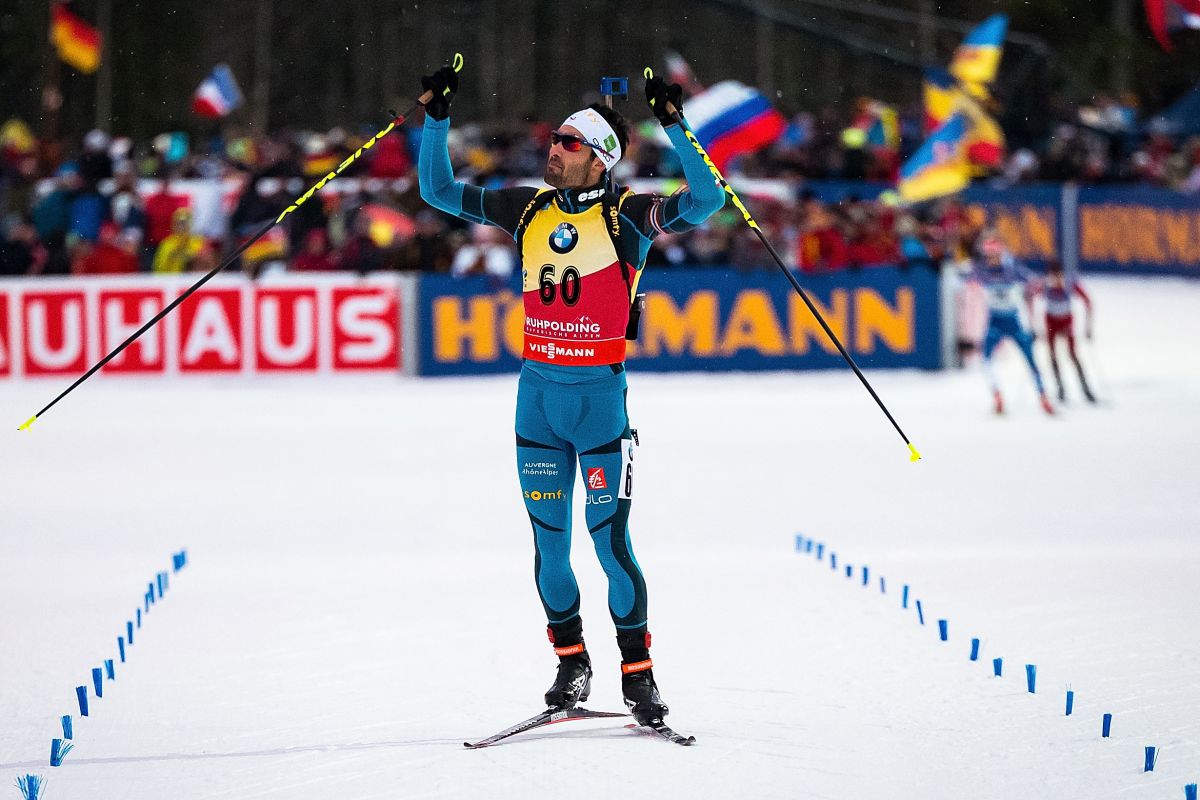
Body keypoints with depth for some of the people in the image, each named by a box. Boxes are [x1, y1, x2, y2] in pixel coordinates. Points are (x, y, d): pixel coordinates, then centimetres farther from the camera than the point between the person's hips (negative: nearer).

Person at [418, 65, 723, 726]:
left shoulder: (625, 215, -5)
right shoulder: (529, 209, 7)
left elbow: (704, 201, -18)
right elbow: (438, 191, 14)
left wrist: (673, 126, -26)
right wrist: (437, 118, 3)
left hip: (599, 394, -4)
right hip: (537, 391, 4)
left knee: (610, 537, -6)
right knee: (548, 536, 7)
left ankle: (638, 672, 2)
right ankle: (571, 661, 20)